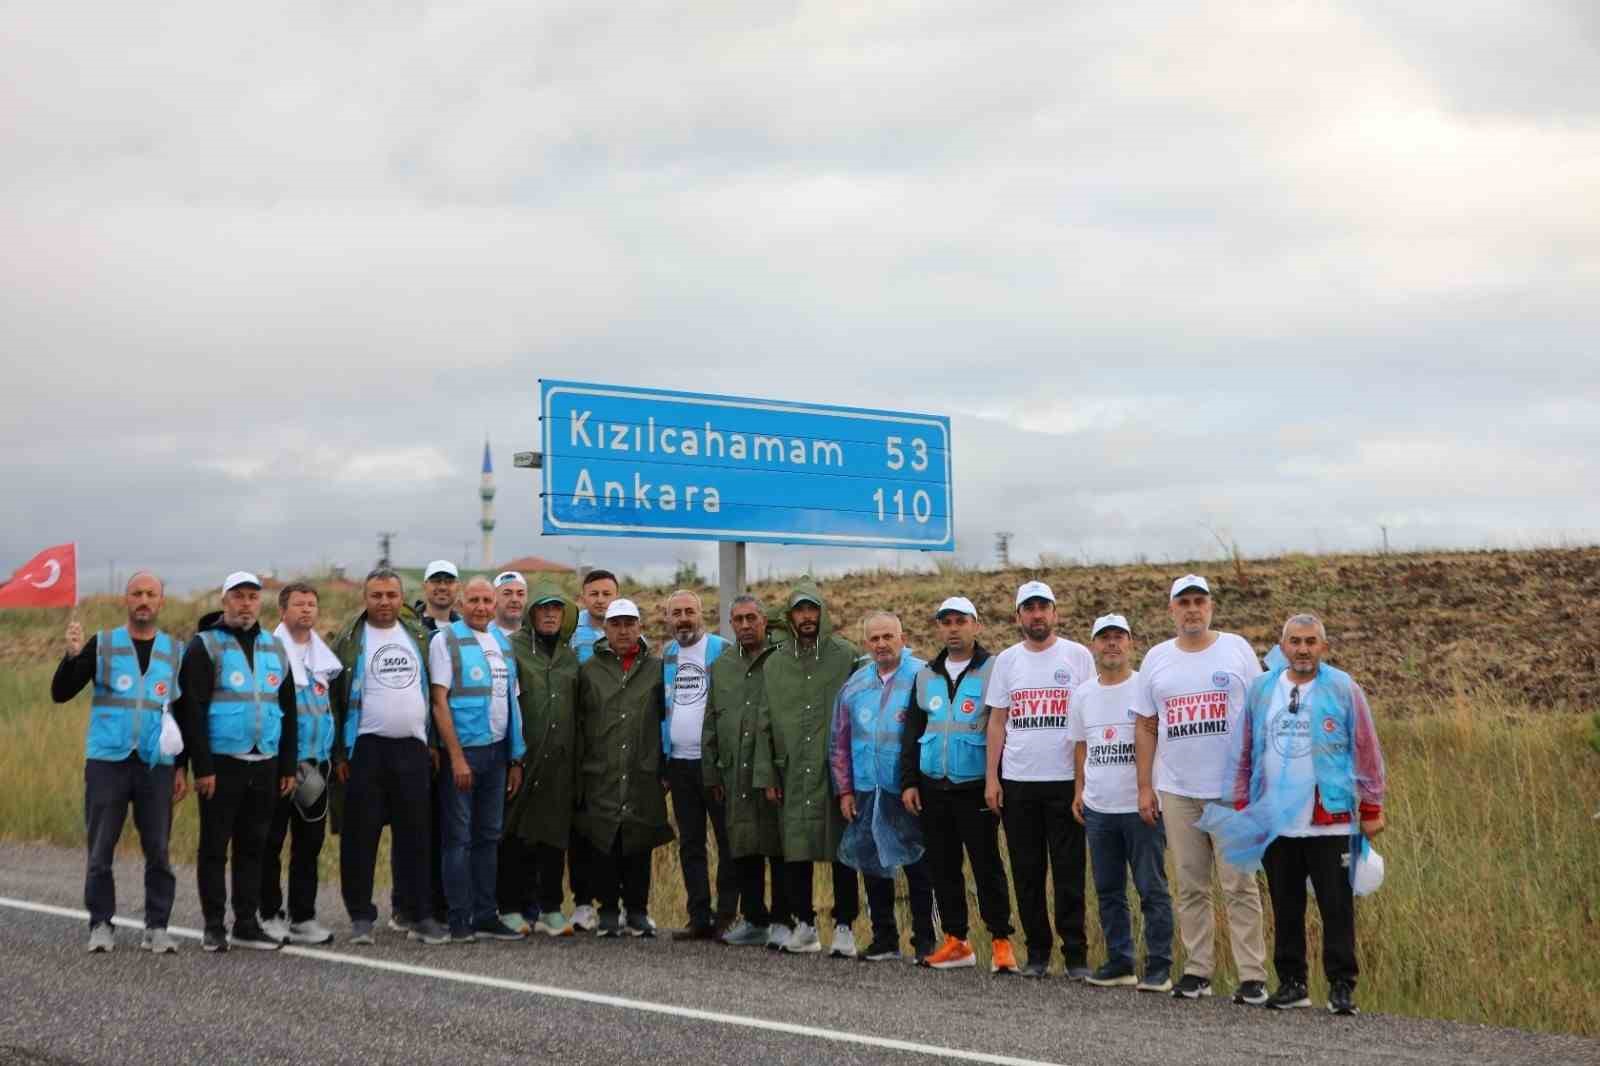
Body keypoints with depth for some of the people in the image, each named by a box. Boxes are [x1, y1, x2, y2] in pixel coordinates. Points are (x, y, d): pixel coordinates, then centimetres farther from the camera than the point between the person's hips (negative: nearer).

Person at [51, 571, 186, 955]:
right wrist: (73, 655, -16)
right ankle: (100, 925, 11)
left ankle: (157, 927, 8)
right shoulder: (101, 645, 5)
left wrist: (182, 767, 7)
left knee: (158, 850, 0)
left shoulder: (175, 651, 9)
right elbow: (60, 693, 1)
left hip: (157, 764, 1)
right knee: (101, 849, 1)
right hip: (106, 761, -1)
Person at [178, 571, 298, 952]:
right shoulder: (205, 646, -4)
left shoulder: (275, 649, 14)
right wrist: (202, 767, -16)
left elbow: (288, 710, 17)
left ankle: (247, 923, 17)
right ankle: (214, 927, 8)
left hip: (265, 765, 5)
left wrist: (288, 766, 11)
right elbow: (192, 710, -10)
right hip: (221, 764, -5)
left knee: (253, 846, 10)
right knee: (215, 846, 1)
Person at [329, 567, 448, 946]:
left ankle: (415, 912, 12)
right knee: (361, 834, -1)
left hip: (412, 747, 4)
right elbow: (334, 697, -2)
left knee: (414, 833, 5)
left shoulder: (418, 635, 12)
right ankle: (361, 916, 7)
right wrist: (339, 752, -7)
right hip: (366, 748, -3)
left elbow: (433, 688, 17)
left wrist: (433, 741, 9)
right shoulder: (349, 640, 0)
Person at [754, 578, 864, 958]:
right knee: (796, 852, 6)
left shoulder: (846, 656, -1)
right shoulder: (775, 663, 11)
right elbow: (766, 723, 12)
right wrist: (767, 774, 7)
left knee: (841, 852, 0)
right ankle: (804, 925, 17)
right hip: (793, 773, 3)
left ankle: (844, 927, 8)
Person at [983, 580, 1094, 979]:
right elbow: (997, 721, 10)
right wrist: (991, 778, 2)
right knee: (1027, 872, 7)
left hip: (1066, 780, -3)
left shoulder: (1078, 655, 2)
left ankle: (1076, 953, 4)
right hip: (1017, 781, 3)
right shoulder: (1007, 660, 9)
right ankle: (1037, 950, 15)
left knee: (1069, 871, -2)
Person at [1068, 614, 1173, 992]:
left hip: (1140, 806, -6)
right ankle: (1119, 962, 20)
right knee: (1108, 890, 11)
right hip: (1097, 808, 6)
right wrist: (1079, 790, 13)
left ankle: (1158, 967, 2)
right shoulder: (1083, 694, 11)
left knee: (1152, 888, -3)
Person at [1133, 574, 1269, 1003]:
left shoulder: (1236, 648, 2)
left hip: (1232, 789, -3)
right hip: (1176, 791, 3)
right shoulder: (1157, 658, 9)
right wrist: (1144, 787, 6)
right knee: (1191, 885, 8)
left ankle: (1253, 975, 0)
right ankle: (1197, 970, 15)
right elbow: (1146, 727, 11)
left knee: (1239, 884, -3)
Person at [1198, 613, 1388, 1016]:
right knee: (1285, 908, 10)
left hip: (1330, 823, -3)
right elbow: (1243, 752, 14)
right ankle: (1291, 983, 20)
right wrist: (1239, 807, 12)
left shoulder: (1343, 689, -1)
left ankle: (1341, 987, 7)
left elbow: (1366, 751, 2)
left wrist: (1371, 808, 1)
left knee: (1336, 907, -1)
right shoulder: (1260, 690, 8)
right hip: (1274, 823, 3)